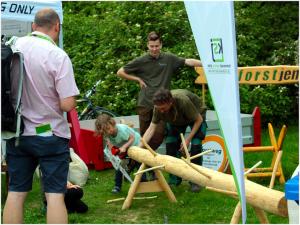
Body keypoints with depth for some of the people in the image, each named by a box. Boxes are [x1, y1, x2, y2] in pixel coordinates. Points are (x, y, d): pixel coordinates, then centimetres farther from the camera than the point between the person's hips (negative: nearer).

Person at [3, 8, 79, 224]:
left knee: (15, 193, 10)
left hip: (17, 133, 5)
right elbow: (67, 104, -18)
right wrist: (72, 100, 3)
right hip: (50, 134, -4)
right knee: (55, 195, 1)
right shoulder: (58, 56, -16)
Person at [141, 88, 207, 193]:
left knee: (196, 145, -19)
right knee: (170, 144, -9)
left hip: (196, 116, -4)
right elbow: (152, 128, -25)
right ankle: (174, 179, 5)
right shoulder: (159, 107, -29)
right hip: (176, 120, 4)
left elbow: (198, 119, -28)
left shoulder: (183, 101, -43)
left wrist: (188, 139, -31)